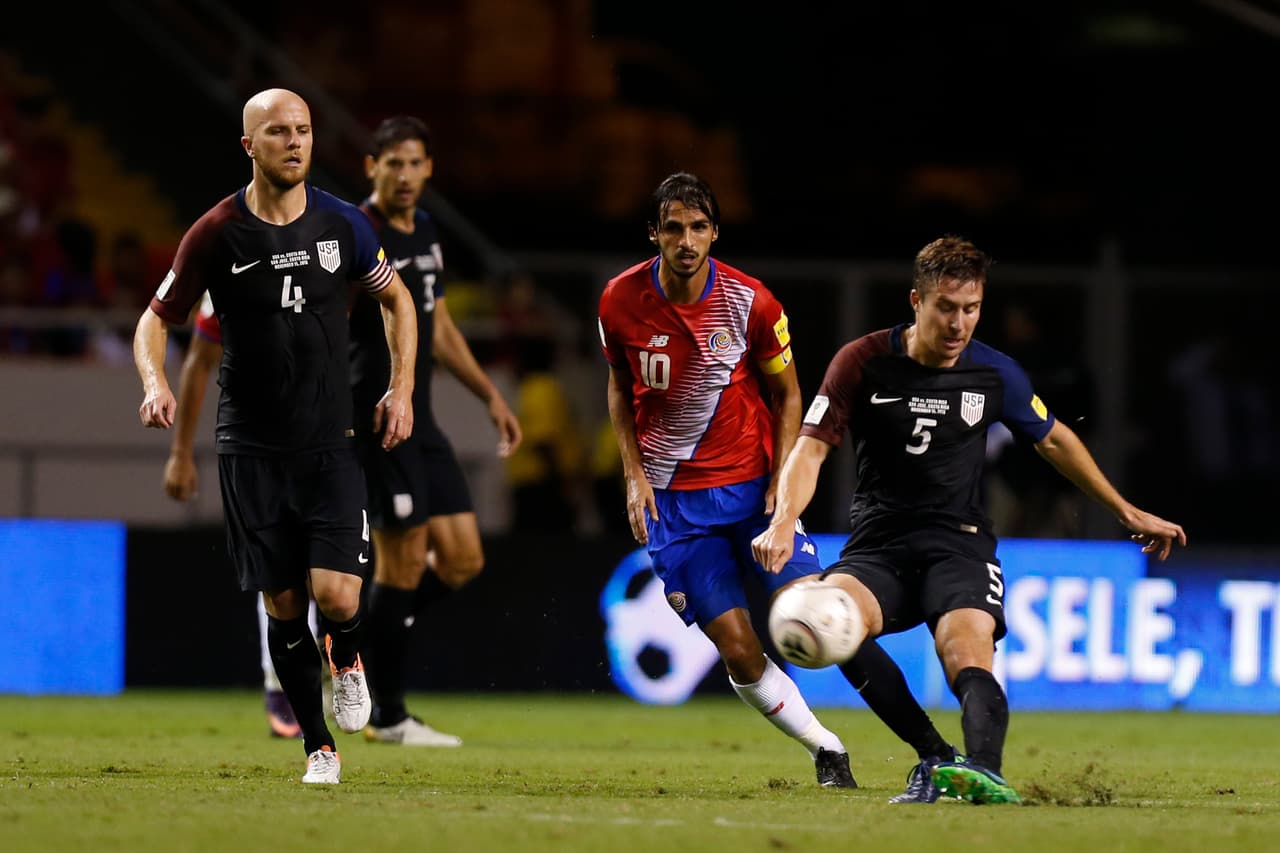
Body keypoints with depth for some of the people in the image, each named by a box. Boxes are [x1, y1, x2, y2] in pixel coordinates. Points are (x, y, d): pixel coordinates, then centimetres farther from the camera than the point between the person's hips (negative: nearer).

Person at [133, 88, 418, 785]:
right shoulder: (216, 234, -5)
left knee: (337, 596, -14)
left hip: (332, 444, 0)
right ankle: (319, 746, 16)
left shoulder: (342, 224, 0)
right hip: (252, 447, 0)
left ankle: (346, 659, 22)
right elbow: (157, 319, 3)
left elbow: (396, 299, 16)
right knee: (282, 606, 1)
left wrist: (401, 387, 6)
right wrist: (155, 381, -17)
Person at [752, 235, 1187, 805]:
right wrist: (784, 522, -23)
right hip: (878, 545, 0)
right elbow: (811, 448, -4)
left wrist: (1127, 512, 25)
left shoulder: (994, 373, 4)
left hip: (960, 548, 0)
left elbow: (1053, 440, 21)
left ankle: (984, 773, -57)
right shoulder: (864, 362, -1)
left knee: (968, 653, -31)